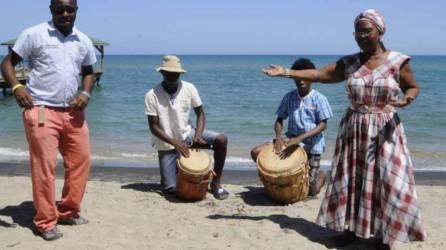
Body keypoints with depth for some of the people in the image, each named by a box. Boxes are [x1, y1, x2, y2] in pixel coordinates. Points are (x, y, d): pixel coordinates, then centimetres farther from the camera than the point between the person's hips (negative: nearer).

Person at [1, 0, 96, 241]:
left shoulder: (83, 41, 10)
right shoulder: (34, 34, -3)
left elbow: (88, 72, 21)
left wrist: (86, 93, 1)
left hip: (72, 111, 5)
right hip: (41, 110, -5)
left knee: (81, 160, 7)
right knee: (44, 165, -4)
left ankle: (68, 211, 23)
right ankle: (46, 222, 6)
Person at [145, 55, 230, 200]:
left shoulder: (189, 88, -9)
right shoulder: (152, 95, -17)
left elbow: (200, 113, -1)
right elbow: (154, 127, -16)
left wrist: (198, 135, -19)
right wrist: (175, 143, -27)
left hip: (187, 134, 3)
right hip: (167, 144, -2)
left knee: (221, 140, -20)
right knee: (169, 189, -9)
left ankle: (215, 183, -3)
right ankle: (176, 169, 29)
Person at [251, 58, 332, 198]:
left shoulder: (319, 99, -10)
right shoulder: (289, 97, 2)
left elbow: (323, 124, -14)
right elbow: (279, 120, 5)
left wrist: (300, 138, -27)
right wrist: (278, 136, -17)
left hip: (312, 145, -4)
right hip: (291, 141, 4)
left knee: (311, 191, -2)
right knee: (256, 152, -14)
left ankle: (321, 176, 34)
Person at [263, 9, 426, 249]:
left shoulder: (397, 61, -6)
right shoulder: (349, 63, 2)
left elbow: (413, 87, 4)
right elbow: (318, 74, 1)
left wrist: (407, 100, -19)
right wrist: (285, 72, -5)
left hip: (384, 130, -3)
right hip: (353, 129, 4)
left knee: (388, 182, -3)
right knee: (351, 179, 9)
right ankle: (354, 228, 24)